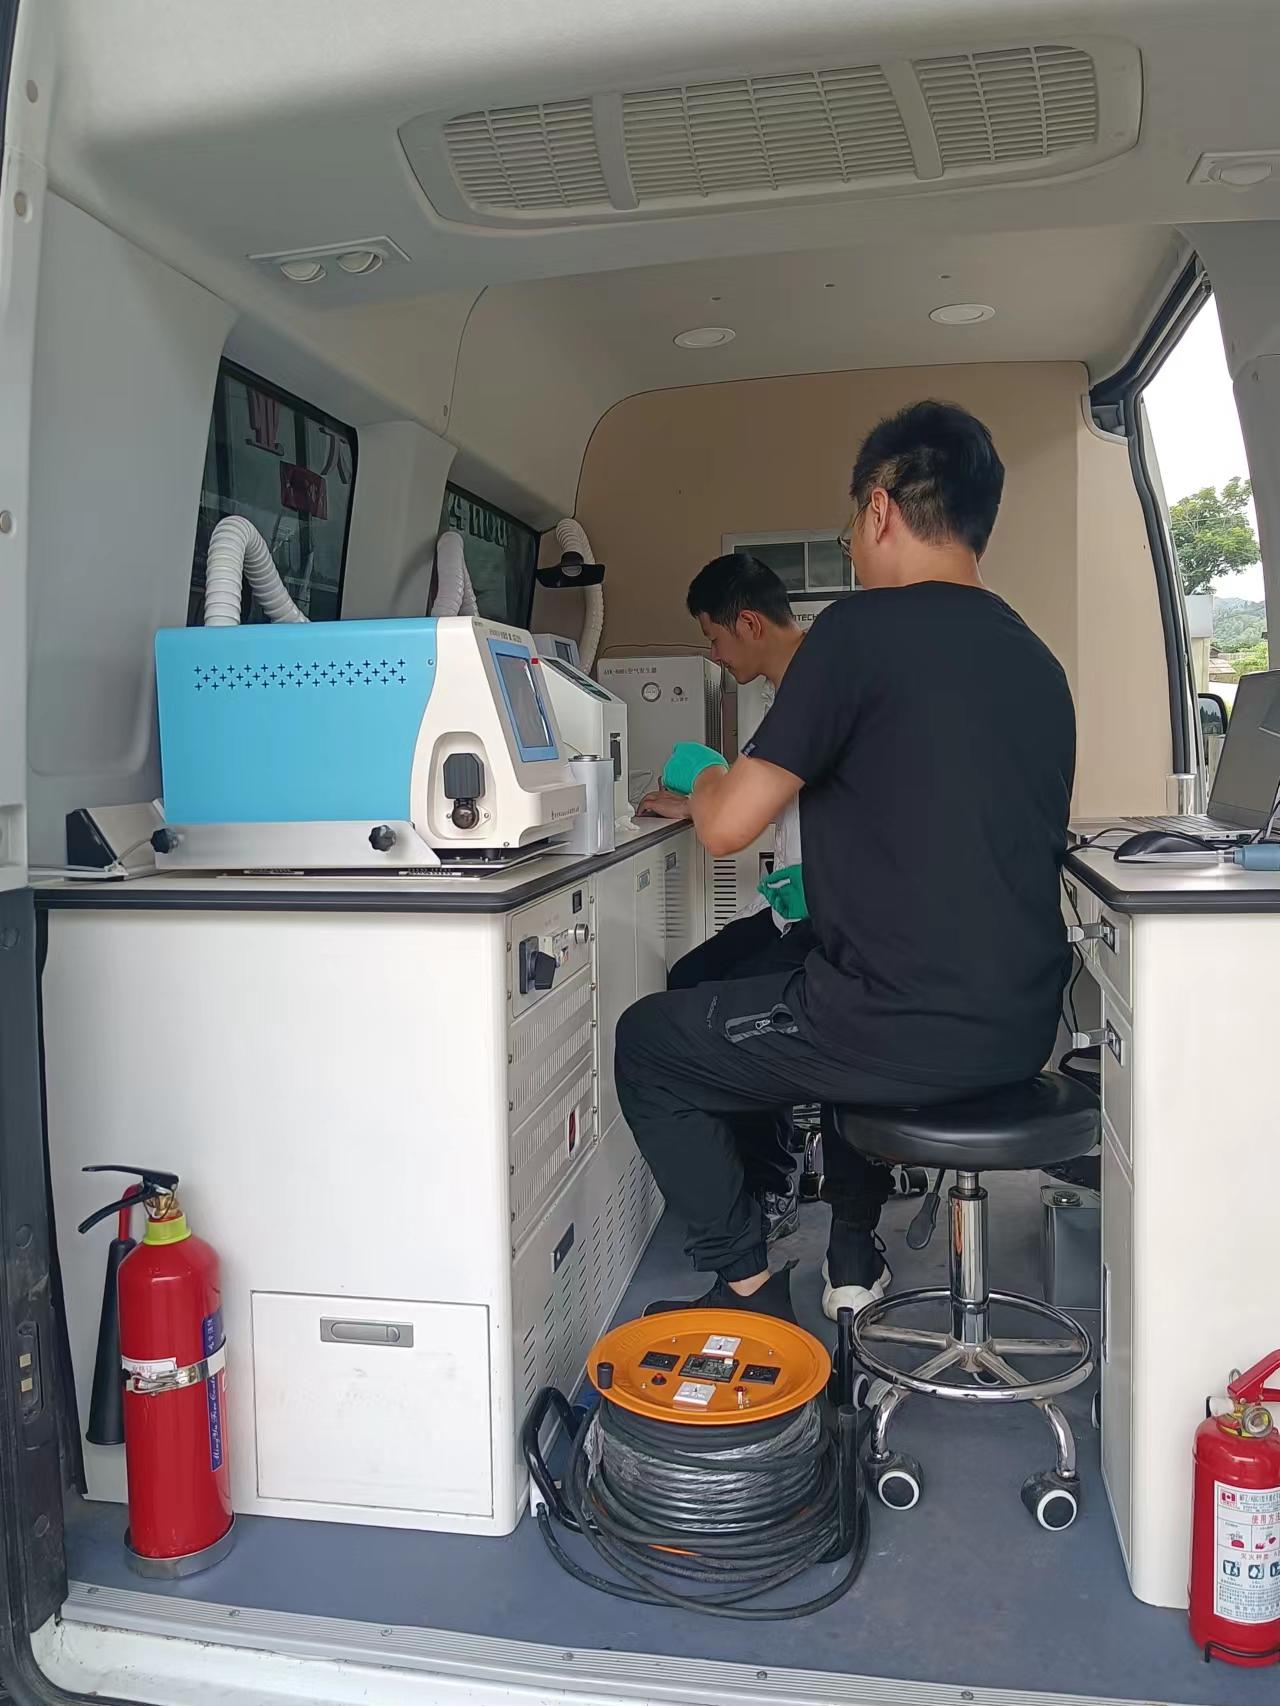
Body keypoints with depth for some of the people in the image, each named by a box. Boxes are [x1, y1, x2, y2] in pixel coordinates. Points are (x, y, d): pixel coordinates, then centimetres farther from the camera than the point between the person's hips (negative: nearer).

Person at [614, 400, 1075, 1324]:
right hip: (1022, 1027, 8)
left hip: (913, 1034, -8)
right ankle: (855, 1252, 38)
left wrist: (704, 776, 9)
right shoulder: (1038, 658, 10)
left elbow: (727, 826, -14)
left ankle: (750, 1289, 15)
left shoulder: (864, 627, -13)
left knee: (648, 1042, 14)